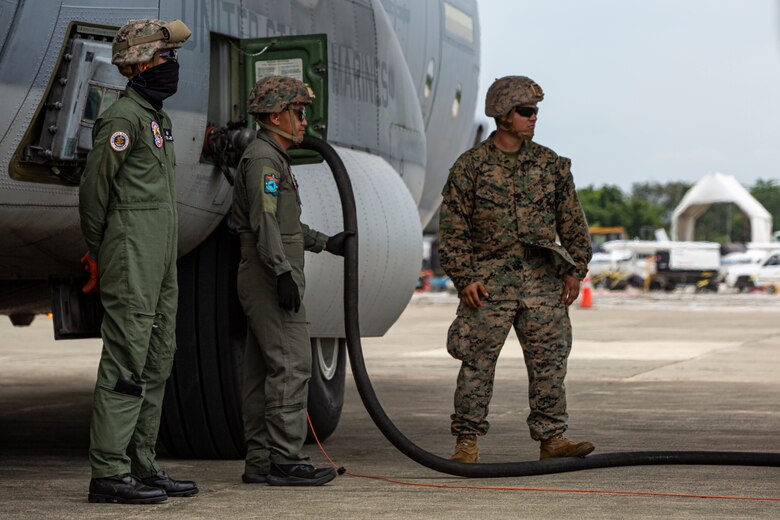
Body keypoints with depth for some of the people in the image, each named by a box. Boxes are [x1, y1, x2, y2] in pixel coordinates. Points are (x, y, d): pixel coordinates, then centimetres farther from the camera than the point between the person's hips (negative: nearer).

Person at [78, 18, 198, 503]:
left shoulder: (158, 118, 19)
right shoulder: (123, 118, -11)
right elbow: (94, 187, -12)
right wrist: (97, 252, -4)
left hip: (160, 261, 10)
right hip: (131, 259, -10)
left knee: (157, 363, 11)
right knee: (126, 363, -10)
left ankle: (142, 467, 16)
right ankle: (108, 473, -9)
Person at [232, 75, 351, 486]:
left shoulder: (273, 158, 22)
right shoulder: (262, 158, -12)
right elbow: (265, 222, -22)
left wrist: (325, 243, 33)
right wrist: (283, 272, -27)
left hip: (265, 282, 11)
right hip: (269, 278, -11)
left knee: (262, 370, 9)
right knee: (291, 365, -12)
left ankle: (259, 460, 12)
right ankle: (285, 460, -13)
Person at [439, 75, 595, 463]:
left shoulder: (551, 165, 9)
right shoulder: (470, 166, -1)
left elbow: (573, 222, 13)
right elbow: (452, 228, -1)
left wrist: (574, 271, 7)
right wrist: (464, 278, -8)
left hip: (543, 279, 3)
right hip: (489, 281, -3)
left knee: (549, 361, 3)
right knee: (478, 362, -3)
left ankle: (551, 438, 11)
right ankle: (468, 440, 4)